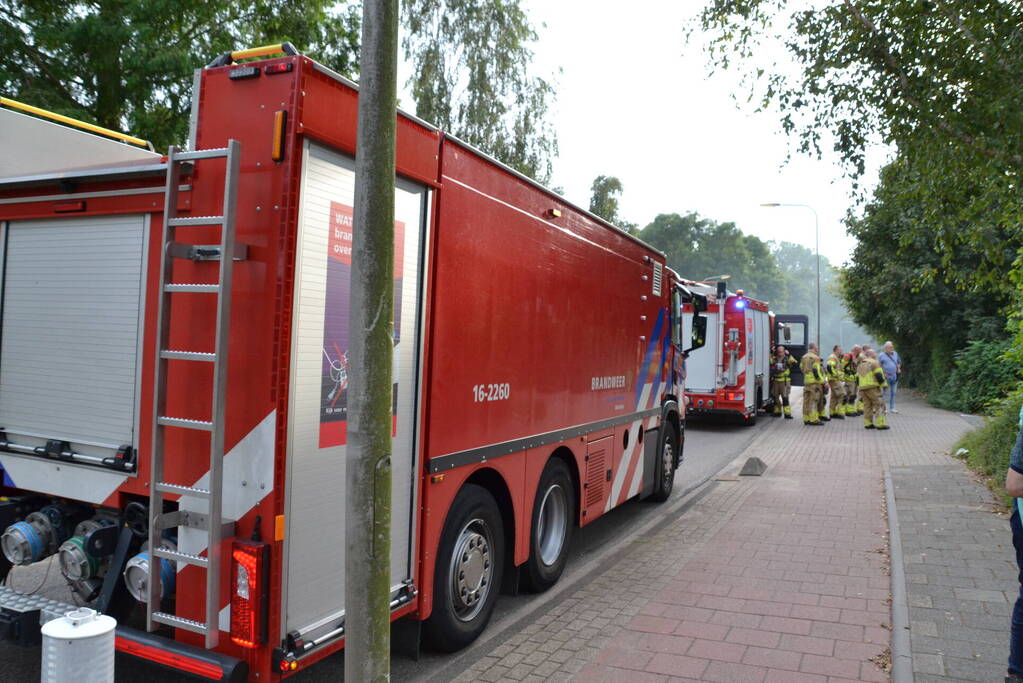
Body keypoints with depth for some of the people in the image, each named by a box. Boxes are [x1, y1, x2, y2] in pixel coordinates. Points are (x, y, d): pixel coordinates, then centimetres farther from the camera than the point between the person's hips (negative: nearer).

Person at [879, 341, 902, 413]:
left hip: (895, 377, 5)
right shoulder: (881, 356, -3)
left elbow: (899, 362, 25)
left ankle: (892, 408, 17)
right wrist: (883, 373, -14)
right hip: (886, 377, -5)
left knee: (893, 393, 9)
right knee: (885, 393, -4)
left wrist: (899, 368, 6)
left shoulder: (895, 354, 12)